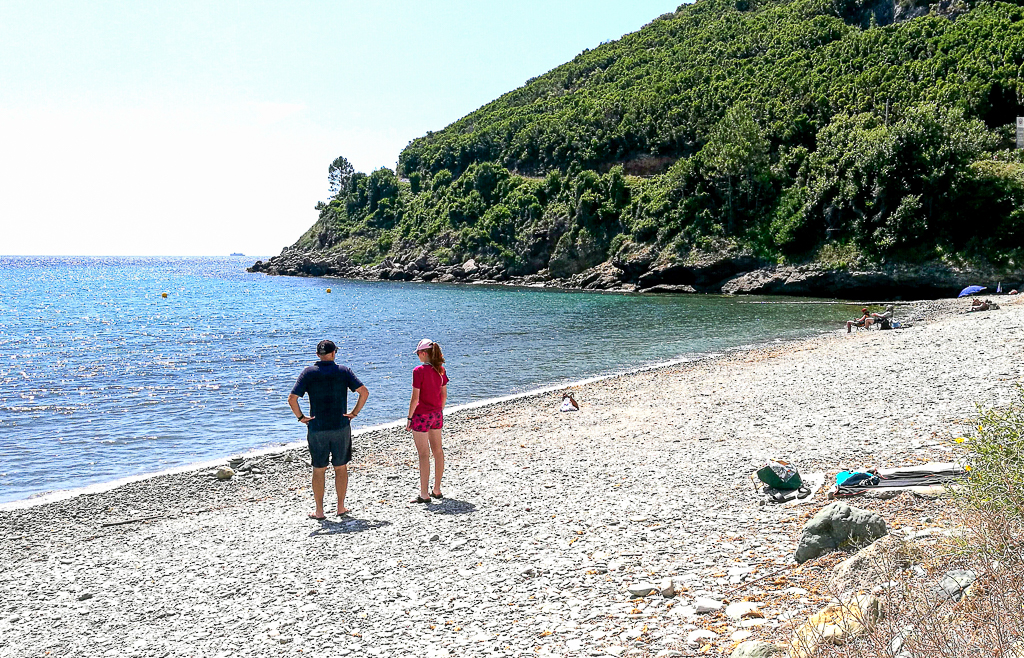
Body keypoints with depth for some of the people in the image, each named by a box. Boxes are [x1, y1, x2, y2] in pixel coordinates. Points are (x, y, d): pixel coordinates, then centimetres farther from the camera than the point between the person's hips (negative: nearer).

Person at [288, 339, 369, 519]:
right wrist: (354, 412, -2)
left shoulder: (309, 373, -3)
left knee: (319, 470, 10)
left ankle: (319, 511, 14)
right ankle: (341, 507, 19)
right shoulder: (343, 371, -1)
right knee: (341, 467, 14)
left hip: (317, 429, 0)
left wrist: (300, 417, 0)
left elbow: (292, 398, -11)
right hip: (341, 427, 0)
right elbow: (364, 392, -10)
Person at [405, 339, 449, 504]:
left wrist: (409, 418, -9)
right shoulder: (440, 370, 2)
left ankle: (424, 494, 3)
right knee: (437, 450, 15)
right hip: (437, 414, 7)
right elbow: (444, 395, 9)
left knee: (423, 454, -2)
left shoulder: (419, 371, -17)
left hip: (421, 415, -7)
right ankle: (437, 490, 24)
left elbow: (415, 398, -17)